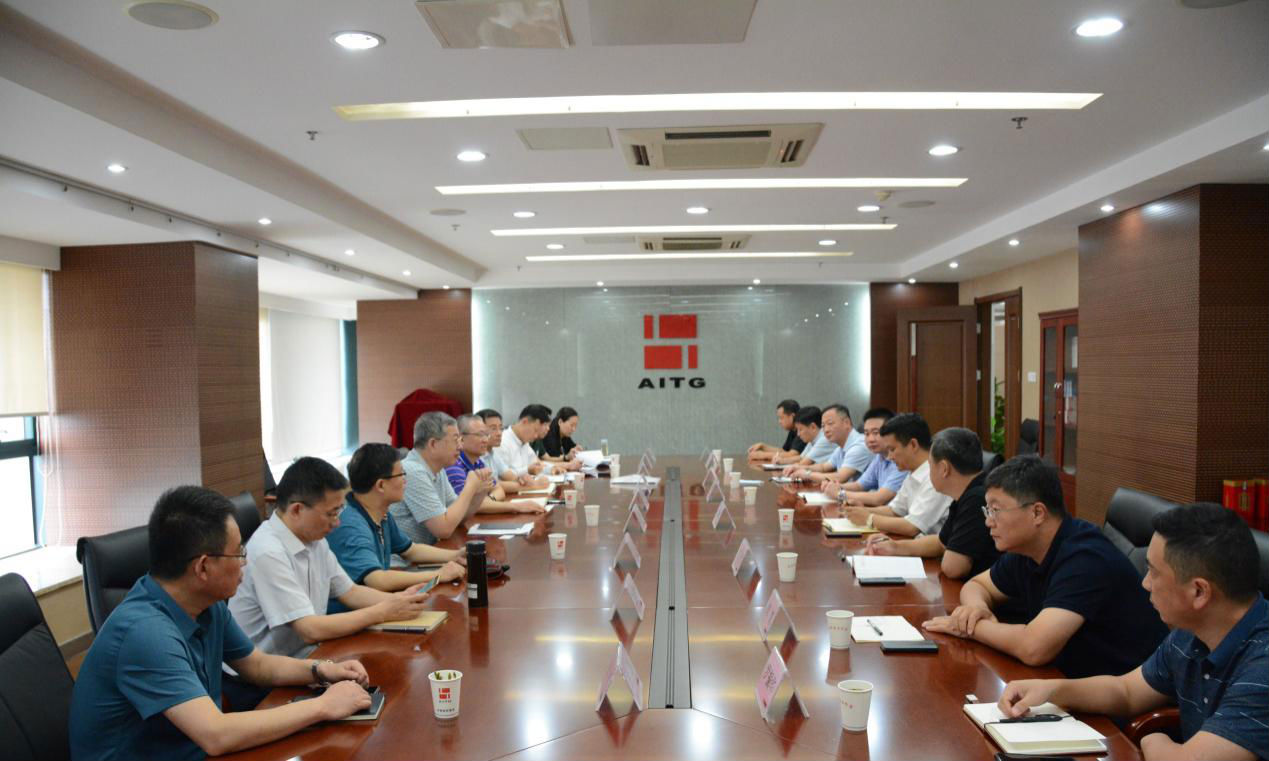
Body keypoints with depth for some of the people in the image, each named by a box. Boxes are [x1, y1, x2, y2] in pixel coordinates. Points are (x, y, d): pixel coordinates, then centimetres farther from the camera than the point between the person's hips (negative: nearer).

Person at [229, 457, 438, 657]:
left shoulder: (313, 538, 4)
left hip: (307, 655, 7)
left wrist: (396, 600, -5)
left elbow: (349, 591, 13)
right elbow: (311, 630, -23)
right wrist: (384, 612, -17)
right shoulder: (268, 552, -21)